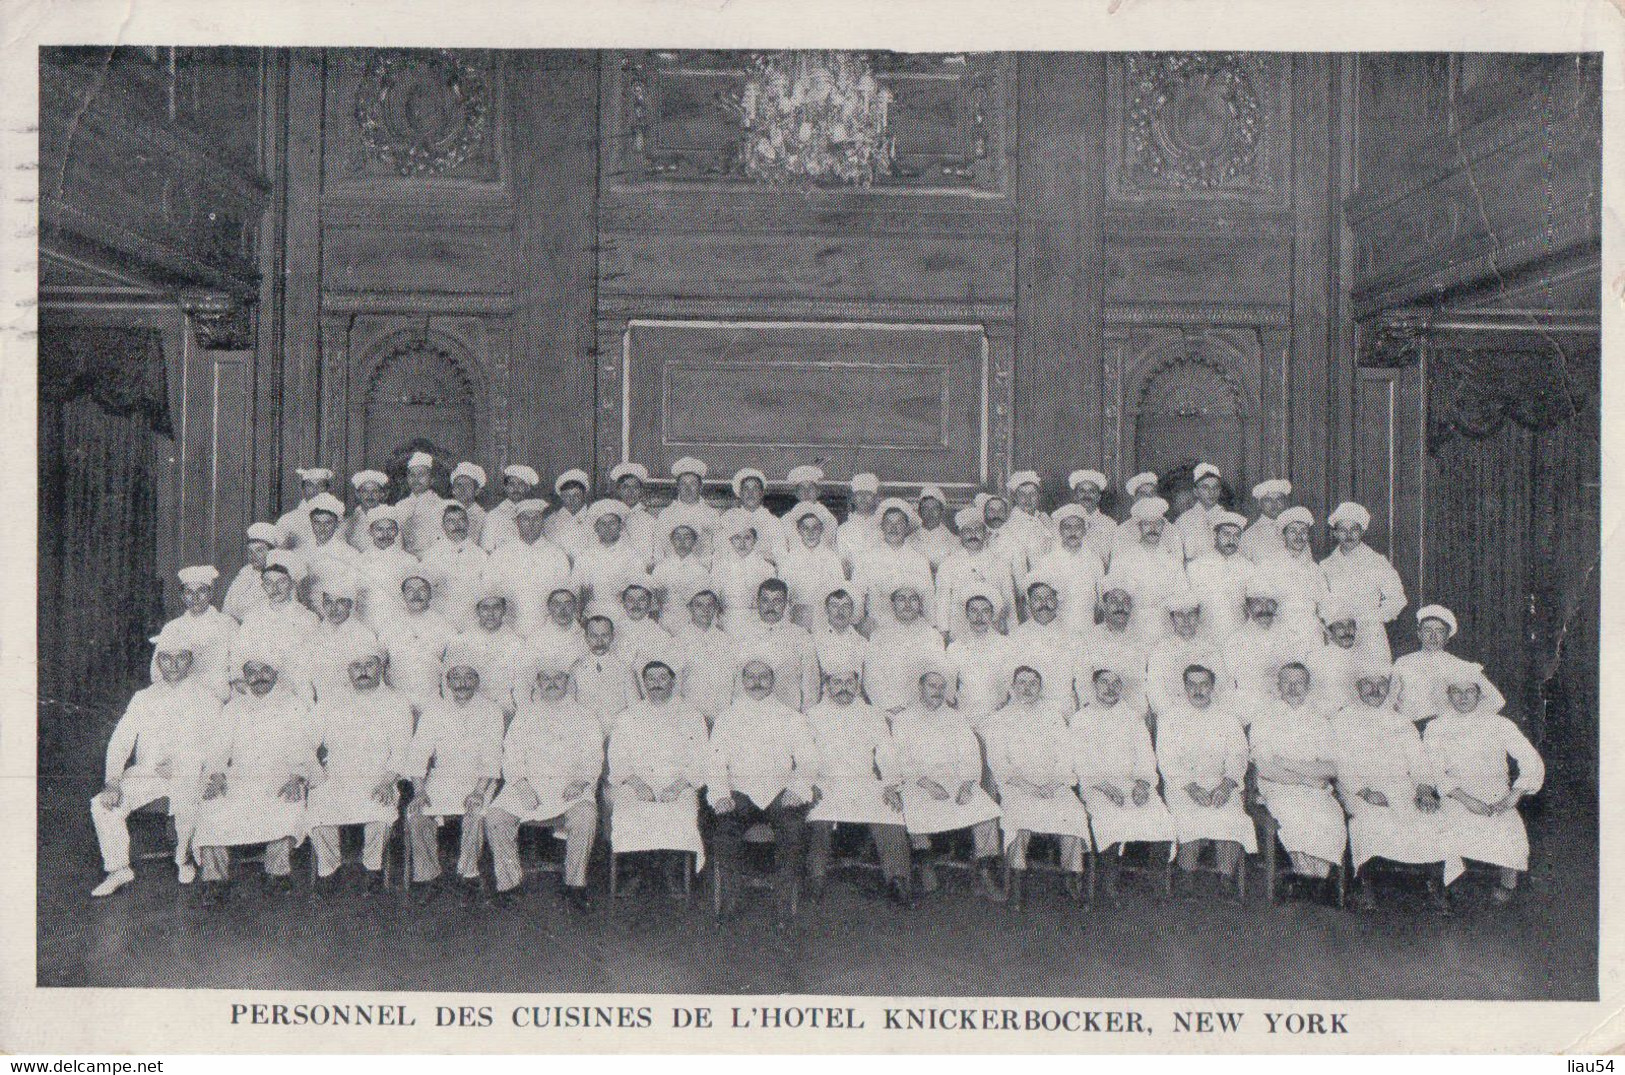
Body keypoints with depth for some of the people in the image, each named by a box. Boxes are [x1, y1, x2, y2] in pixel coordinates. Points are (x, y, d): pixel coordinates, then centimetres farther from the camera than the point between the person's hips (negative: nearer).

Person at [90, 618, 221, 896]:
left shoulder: (205, 698, 2)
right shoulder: (144, 698, 13)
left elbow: (213, 746, -5)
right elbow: (119, 742, 8)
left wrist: (178, 765, -19)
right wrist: (112, 782, -8)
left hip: (188, 772, -4)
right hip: (144, 773, 4)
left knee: (184, 798, -36)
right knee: (102, 804, -18)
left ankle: (184, 857, -10)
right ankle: (119, 869, -4)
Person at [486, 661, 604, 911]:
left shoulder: (583, 717, 17)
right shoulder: (524, 716, 20)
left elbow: (593, 759, 9)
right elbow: (512, 756, 10)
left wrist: (579, 781, -11)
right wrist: (522, 784, -8)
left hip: (570, 787, -1)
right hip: (528, 784, 2)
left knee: (585, 815, -33)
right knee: (495, 817, -24)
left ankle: (574, 884, -19)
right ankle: (508, 881, -9)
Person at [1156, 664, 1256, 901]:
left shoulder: (1227, 714, 16)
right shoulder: (1169, 714, 10)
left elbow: (1238, 753, 7)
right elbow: (1166, 759, 0)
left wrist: (1227, 784, -13)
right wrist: (1190, 786, -15)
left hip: (1221, 783, 2)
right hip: (1181, 783, -2)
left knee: (1232, 817, -29)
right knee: (1192, 817, -32)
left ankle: (1227, 880, -23)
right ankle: (1185, 879, -21)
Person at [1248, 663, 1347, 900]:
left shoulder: (1319, 718, 19)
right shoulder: (1264, 714, 10)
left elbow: (1332, 767, 8)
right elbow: (1265, 767, -2)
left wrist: (1292, 765, -5)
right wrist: (1306, 779, -9)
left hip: (1316, 790, 3)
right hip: (1277, 787, -2)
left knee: (1332, 819, -31)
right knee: (1295, 816, -36)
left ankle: (1320, 878, -29)